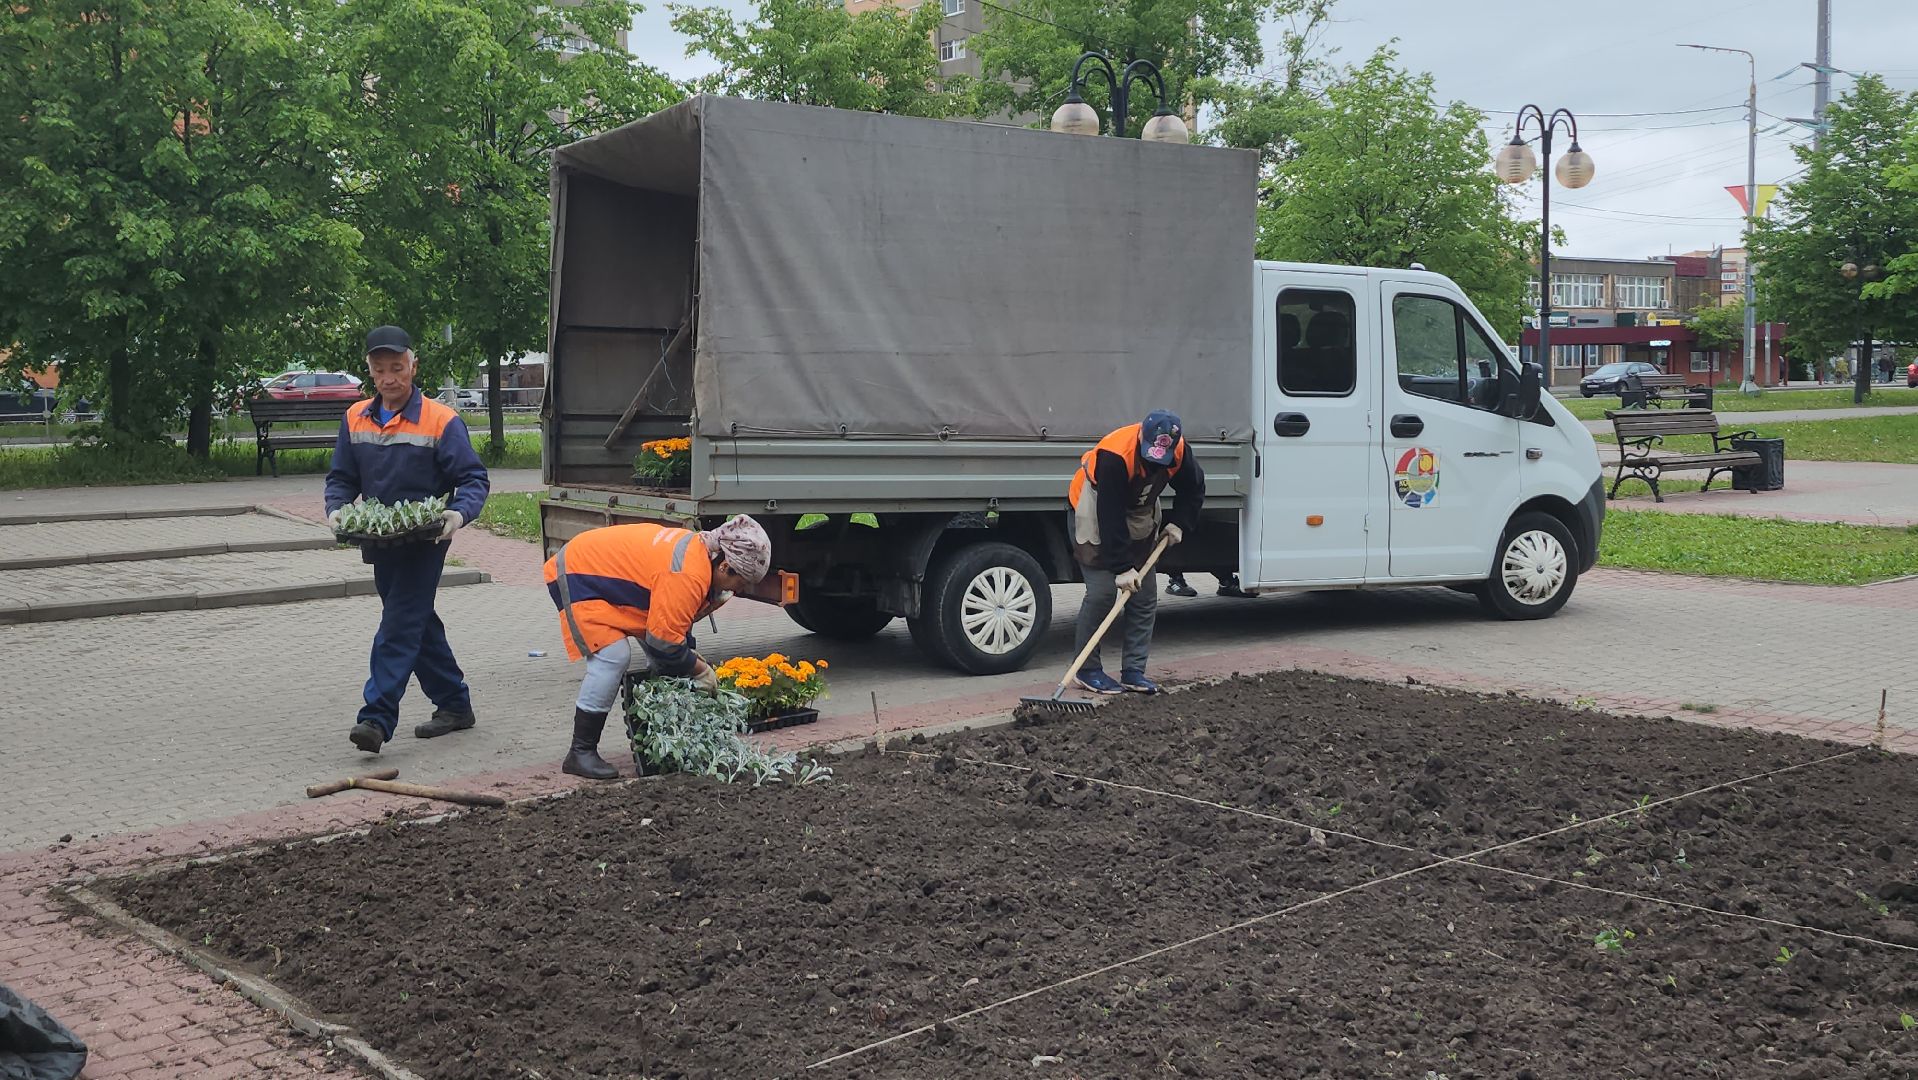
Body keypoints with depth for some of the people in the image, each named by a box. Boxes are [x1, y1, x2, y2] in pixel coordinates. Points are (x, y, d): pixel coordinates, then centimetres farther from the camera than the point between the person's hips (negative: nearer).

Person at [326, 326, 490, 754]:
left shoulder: (441, 421, -9)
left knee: (399, 628, -13)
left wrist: (459, 513, -28)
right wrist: (336, 509, -9)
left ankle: (377, 718, -17)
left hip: (423, 542, -6)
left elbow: (473, 478, -9)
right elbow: (342, 477, 12)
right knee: (419, 625, 15)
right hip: (380, 542, 6)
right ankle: (454, 704, 27)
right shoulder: (355, 419, 7)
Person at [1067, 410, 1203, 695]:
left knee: (1145, 594, 1)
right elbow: (1110, 517, -35)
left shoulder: (1178, 451, -17)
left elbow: (1193, 490, 3)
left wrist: (1179, 524, -11)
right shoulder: (1114, 456, -36)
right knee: (1102, 591, -15)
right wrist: (1122, 567, -35)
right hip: (1095, 512, -6)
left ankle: (1133, 671, 6)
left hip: (1139, 515, 6)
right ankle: (1086, 671, -5)